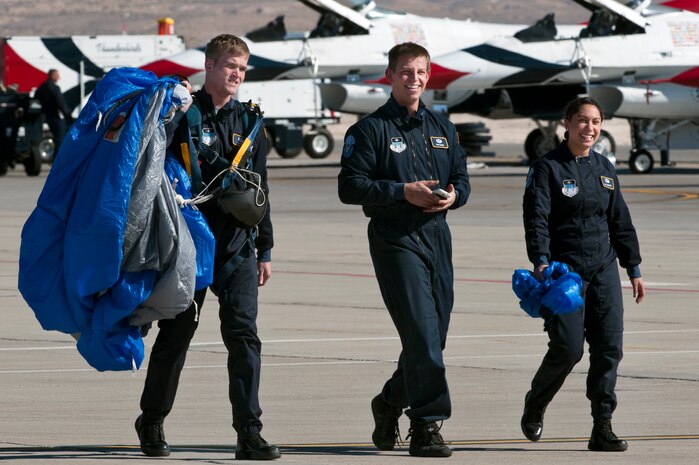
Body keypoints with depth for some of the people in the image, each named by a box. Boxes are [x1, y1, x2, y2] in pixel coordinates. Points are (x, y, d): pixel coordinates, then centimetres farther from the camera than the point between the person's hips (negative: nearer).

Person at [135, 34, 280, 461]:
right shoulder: (187, 114, -2)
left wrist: (264, 249, 16)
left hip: (237, 246, 3)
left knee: (244, 333, -9)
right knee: (176, 334, 6)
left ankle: (249, 433, -12)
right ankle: (152, 422, 24)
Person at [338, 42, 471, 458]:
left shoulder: (442, 128, 17)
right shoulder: (371, 129, -2)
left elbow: (462, 177, 20)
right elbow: (351, 186, -8)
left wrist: (453, 195, -4)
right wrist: (404, 193, -17)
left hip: (437, 236, 6)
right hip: (395, 239, -6)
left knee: (434, 334, 9)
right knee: (421, 333, -14)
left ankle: (391, 402, 31)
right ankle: (427, 425, -12)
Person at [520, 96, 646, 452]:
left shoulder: (604, 169, 14)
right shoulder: (547, 168, -4)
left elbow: (620, 221, 19)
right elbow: (536, 219, -13)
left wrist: (633, 269, 18)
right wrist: (541, 262, -27)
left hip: (603, 269, 5)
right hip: (564, 270, -5)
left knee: (608, 346, -4)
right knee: (568, 348, -9)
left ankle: (602, 428, -2)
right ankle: (534, 405, 19)